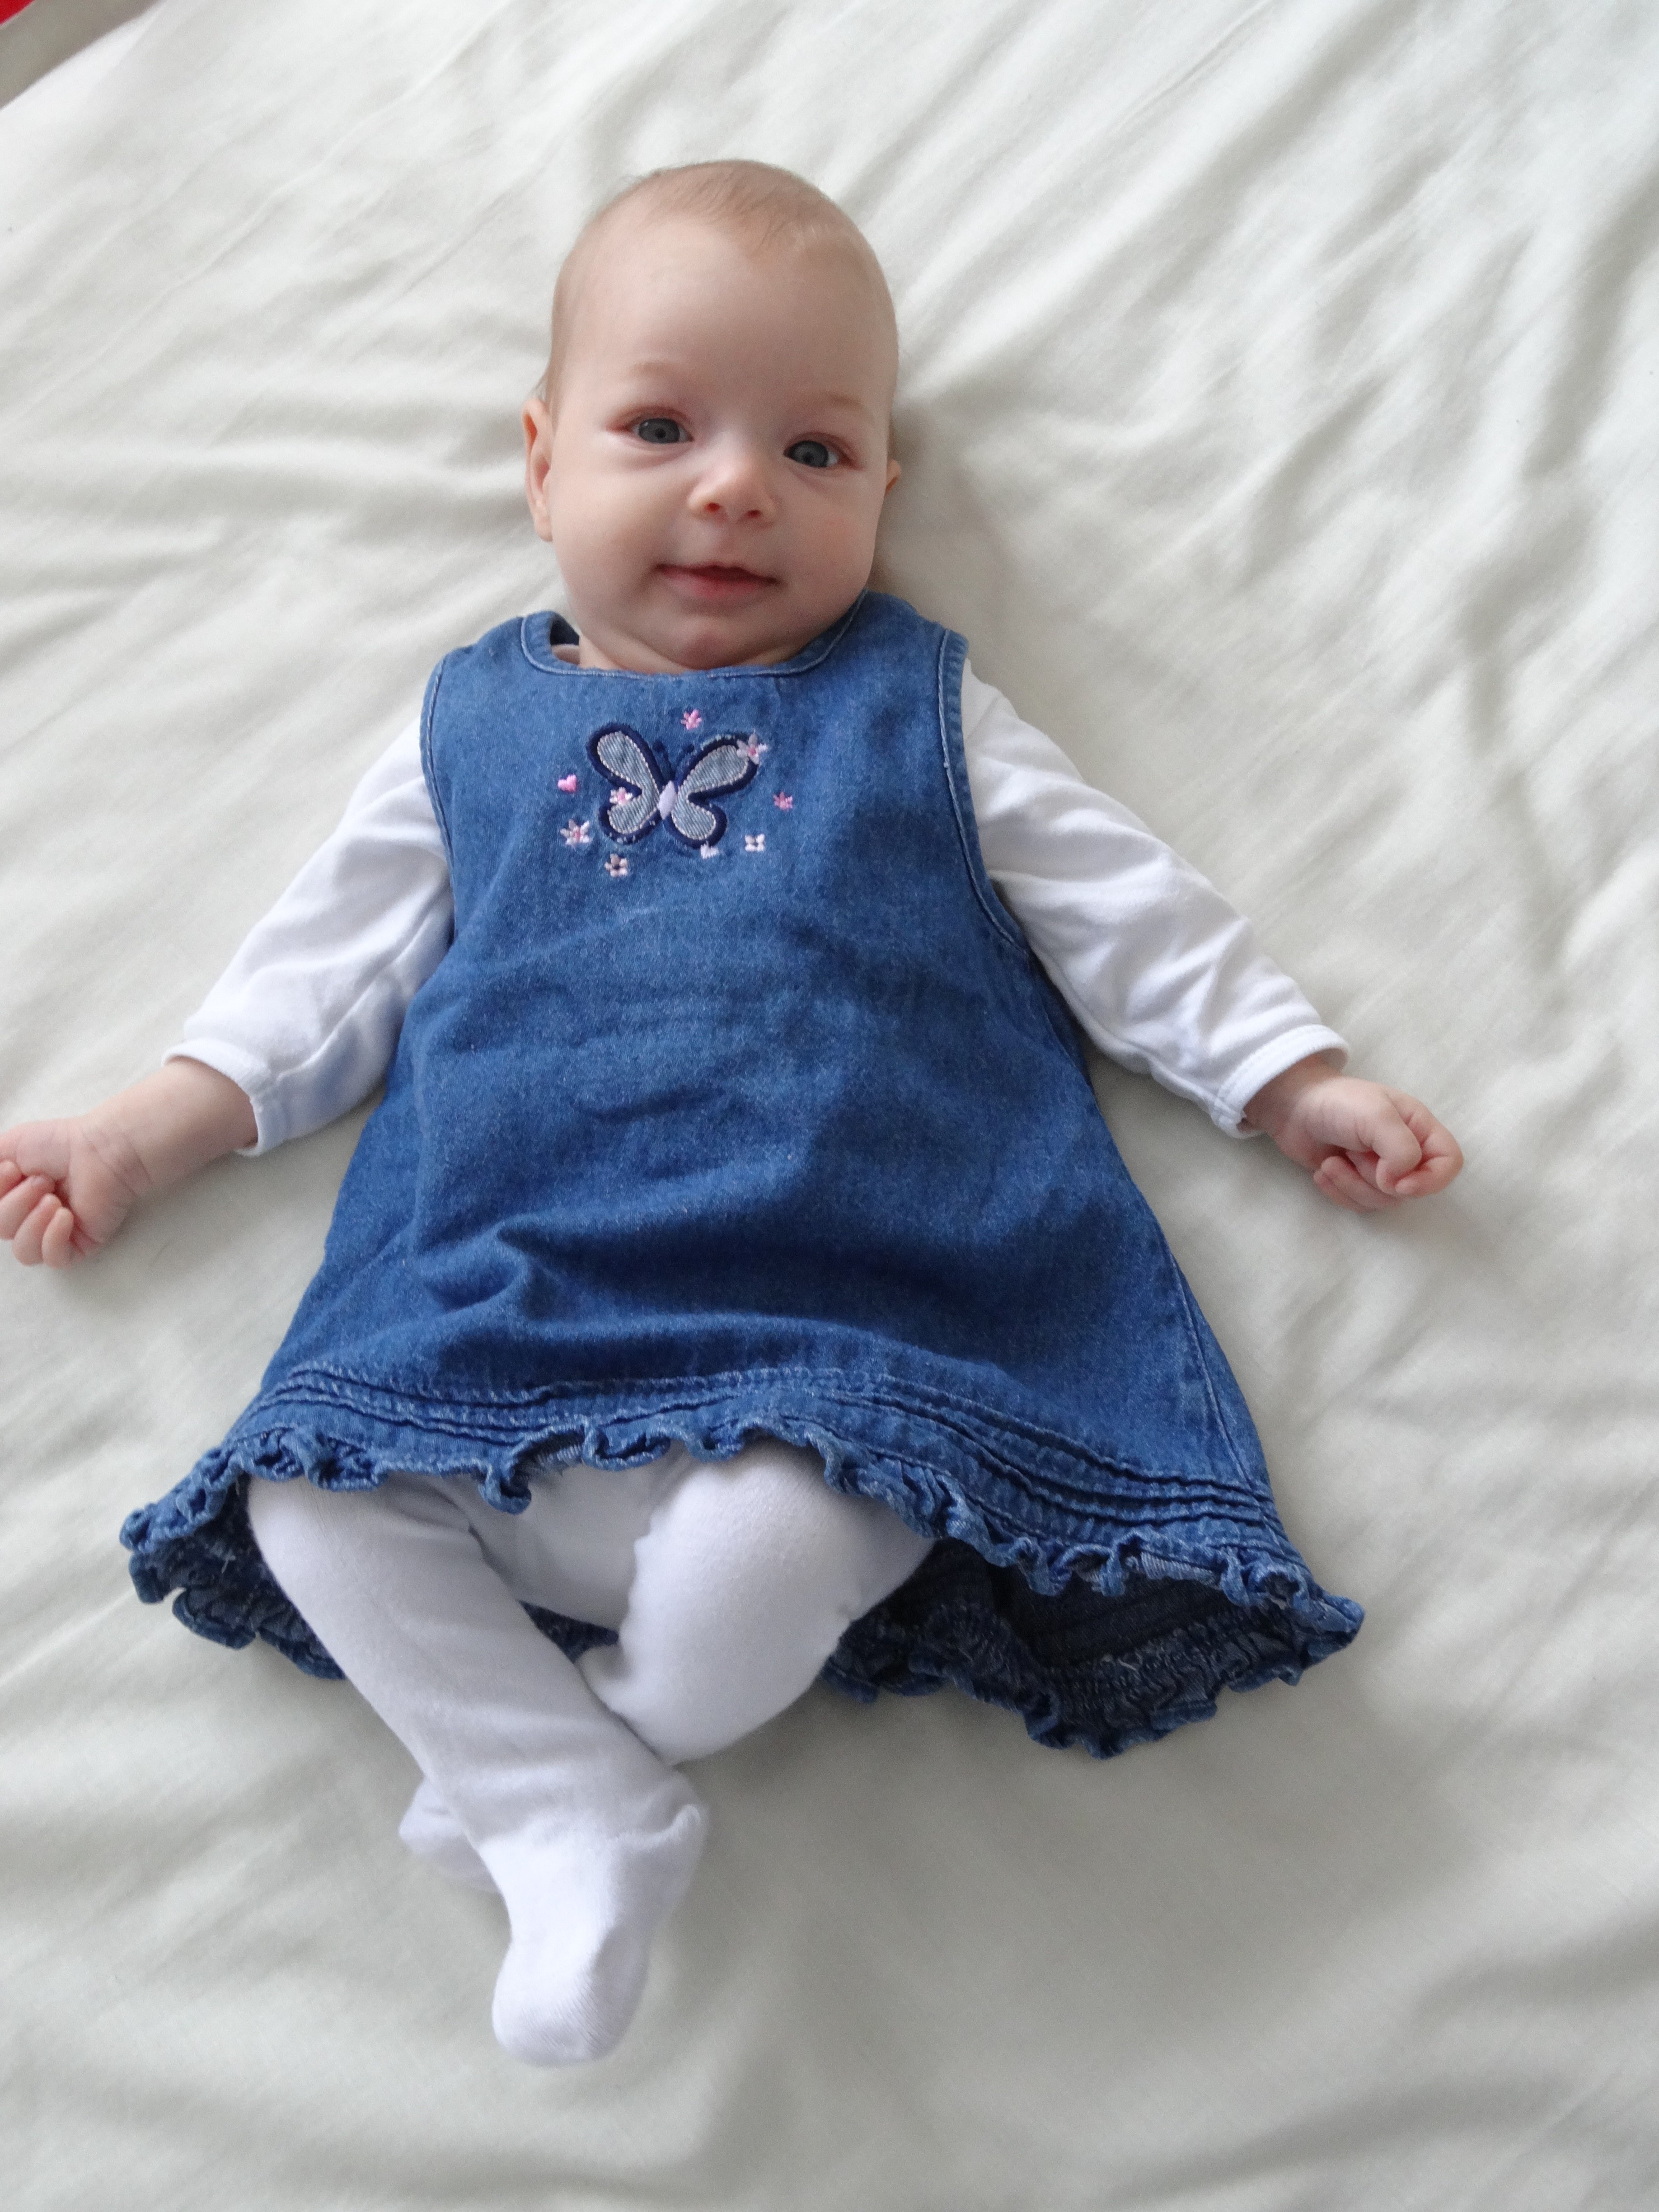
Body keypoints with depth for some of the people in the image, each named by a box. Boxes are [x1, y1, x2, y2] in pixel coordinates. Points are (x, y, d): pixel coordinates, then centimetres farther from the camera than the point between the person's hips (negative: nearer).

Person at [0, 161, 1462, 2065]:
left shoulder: (918, 704, 15)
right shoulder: (473, 723, 19)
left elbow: (1123, 906, 15)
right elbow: (332, 961, 22)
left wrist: (1296, 1079, 9)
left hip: (820, 1326, -2)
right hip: (496, 1298, 3)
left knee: (777, 1541, -29)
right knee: (305, 1499, -15)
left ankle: (572, 1744, 3)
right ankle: (582, 1827, -3)